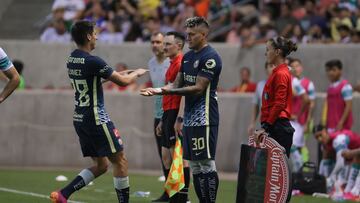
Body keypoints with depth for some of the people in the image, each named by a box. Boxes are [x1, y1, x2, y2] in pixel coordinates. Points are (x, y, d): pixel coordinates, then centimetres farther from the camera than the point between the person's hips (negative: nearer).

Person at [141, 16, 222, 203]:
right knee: (194, 164, 9)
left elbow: (198, 88, -17)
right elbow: (177, 84, 18)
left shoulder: (210, 57, -12)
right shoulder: (187, 56, 16)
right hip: (189, 117, 9)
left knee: (206, 163, -8)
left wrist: (169, 91, -19)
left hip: (204, 118, -9)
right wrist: (157, 90, 1)